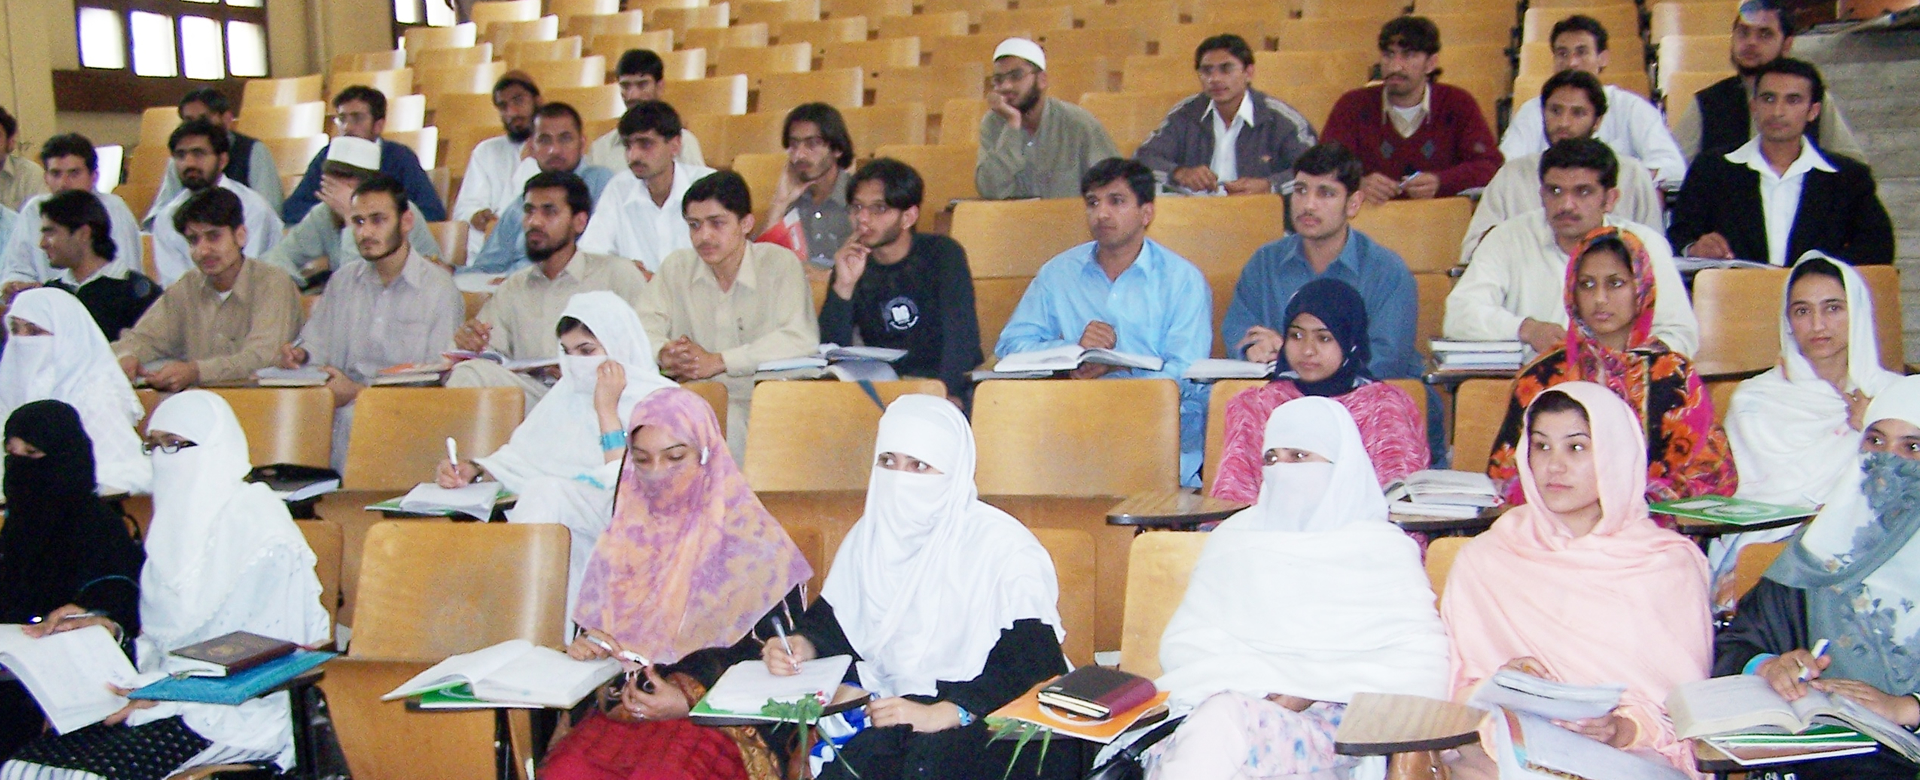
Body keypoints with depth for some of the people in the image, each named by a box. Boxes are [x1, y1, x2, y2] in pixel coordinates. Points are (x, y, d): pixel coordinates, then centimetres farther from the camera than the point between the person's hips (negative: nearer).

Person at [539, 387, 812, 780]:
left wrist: (691, 701, -14)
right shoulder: (623, 539, 14)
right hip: (624, 711, 4)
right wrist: (585, 648, -3)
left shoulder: (753, 544, 0)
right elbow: (592, 634, 21)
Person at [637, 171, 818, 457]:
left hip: (761, 402, -3)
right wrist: (665, 354, -20)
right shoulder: (675, 267, 10)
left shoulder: (780, 264, -3)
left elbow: (802, 339, -15)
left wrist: (717, 361, -18)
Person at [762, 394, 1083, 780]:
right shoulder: (871, 533, 8)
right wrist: (802, 645, -5)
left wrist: (943, 714, -29)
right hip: (893, 703, 4)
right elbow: (834, 617, 18)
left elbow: (1036, 665, -19)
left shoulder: (1003, 546, -12)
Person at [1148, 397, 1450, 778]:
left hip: (1337, 723, -2)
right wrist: (1255, 681, -10)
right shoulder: (1236, 537, 18)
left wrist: (1316, 687, -12)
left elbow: (1423, 667, -2)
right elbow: (1183, 643, 9)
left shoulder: (1384, 550, 10)